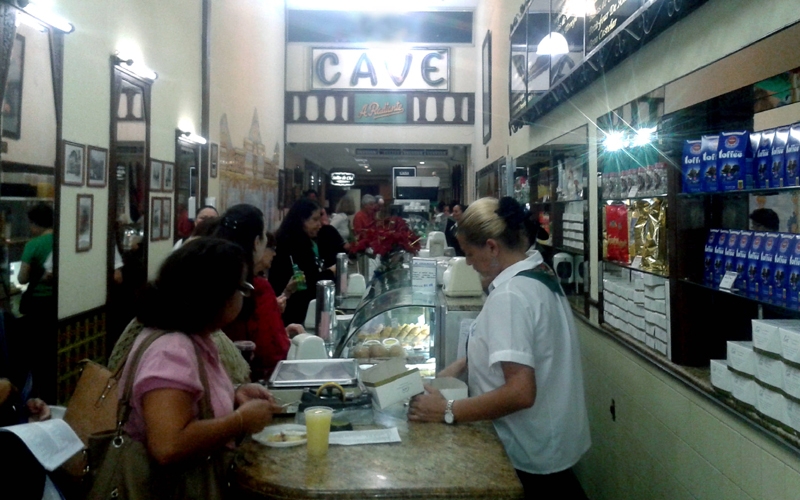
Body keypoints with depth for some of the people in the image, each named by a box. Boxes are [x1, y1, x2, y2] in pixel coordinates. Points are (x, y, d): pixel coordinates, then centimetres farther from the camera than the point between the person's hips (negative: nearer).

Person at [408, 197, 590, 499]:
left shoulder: (510, 295, -26)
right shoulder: (539, 276, 4)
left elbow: (520, 392, -32)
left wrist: (447, 412, -24)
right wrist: (465, 363, 8)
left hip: (529, 452, -9)